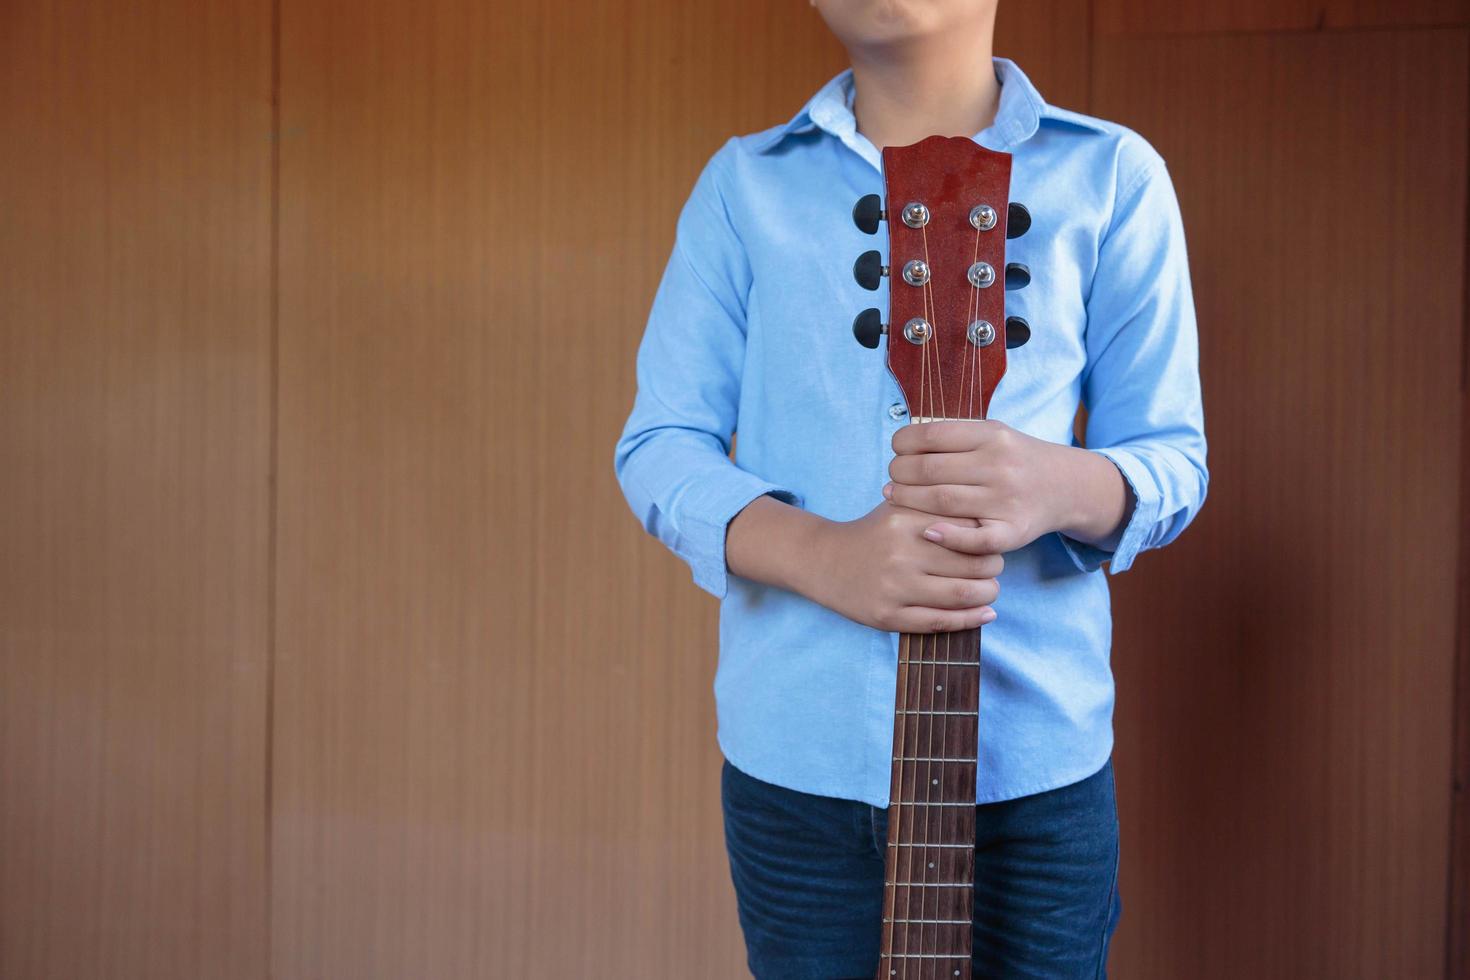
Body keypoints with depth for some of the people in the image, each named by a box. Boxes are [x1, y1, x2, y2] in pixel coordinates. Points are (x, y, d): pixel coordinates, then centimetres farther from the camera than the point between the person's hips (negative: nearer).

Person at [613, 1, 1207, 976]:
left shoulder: (1112, 175, 2)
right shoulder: (744, 184, 4)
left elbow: (1173, 460, 2)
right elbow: (658, 445, 0)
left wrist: (1064, 486, -22)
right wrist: (820, 556, -20)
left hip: (1035, 757, 0)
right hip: (794, 757, 1)